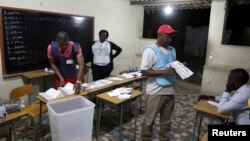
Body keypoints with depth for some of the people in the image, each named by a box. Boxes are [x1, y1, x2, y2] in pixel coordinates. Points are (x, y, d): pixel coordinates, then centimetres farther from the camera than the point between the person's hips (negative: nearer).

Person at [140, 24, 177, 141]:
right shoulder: (150, 50, -13)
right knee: (150, 119, 10)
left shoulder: (172, 50, 9)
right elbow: (144, 71, -19)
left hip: (170, 90, 7)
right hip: (156, 91, -6)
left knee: (166, 119, 19)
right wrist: (164, 72, -24)